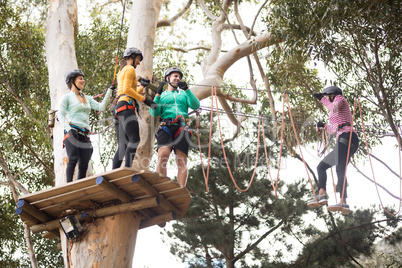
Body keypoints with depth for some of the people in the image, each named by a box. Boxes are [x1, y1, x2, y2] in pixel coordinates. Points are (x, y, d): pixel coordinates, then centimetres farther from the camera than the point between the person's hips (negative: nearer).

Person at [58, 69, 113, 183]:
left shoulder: (87, 98, 25)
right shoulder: (67, 97, 8)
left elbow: (101, 107, 15)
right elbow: (61, 115, -1)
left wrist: (109, 92, 11)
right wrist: (68, 128, -17)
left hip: (84, 135, 6)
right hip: (72, 133, -5)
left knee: (84, 165, -2)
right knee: (73, 160, -17)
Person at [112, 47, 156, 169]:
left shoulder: (121, 71, 31)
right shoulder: (130, 69, 2)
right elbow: (127, 89, -13)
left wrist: (142, 86, 27)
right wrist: (144, 99, -11)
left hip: (117, 108, 10)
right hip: (126, 106, -10)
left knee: (122, 145, 3)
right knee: (134, 139, -21)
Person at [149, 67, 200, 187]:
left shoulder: (184, 94, 26)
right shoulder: (162, 95, 24)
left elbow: (196, 105, 7)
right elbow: (154, 113, 8)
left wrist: (186, 89, -4)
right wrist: (158, 94, 0)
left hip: (182, 128, 1)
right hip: (166, 127, -1)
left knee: (181, 161, -11)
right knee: (162, 155, -25)